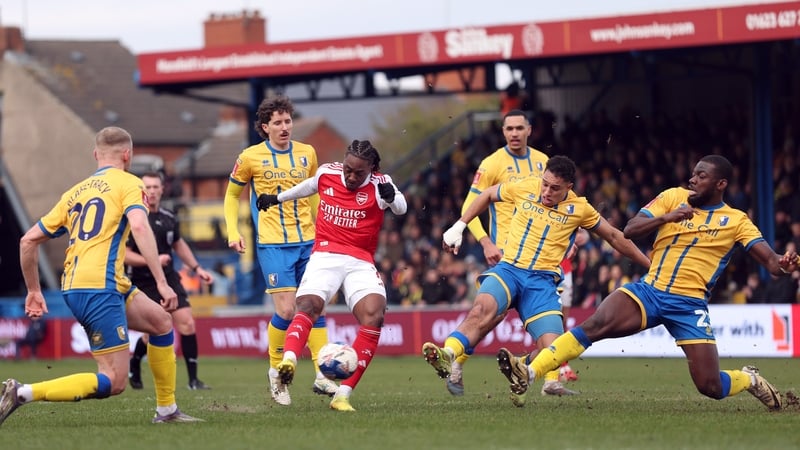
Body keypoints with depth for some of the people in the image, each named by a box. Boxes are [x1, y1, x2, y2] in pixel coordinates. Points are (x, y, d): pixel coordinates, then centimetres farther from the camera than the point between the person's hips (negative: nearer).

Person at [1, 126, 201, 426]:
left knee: (161, 321, 21)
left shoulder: (76, 191, 21)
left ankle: (167, 410, 23)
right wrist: (161, 282, -19)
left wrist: (33, 290, 29)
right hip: (99, 286, -9)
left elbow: (28, 240, 20)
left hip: (73, 287, 9)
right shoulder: (128, 184, 2)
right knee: (114, 382, -9)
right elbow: (140, 227, -18)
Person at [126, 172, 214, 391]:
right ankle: (134, 367, 28)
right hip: (144, 284, -5)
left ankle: (193, 379, -3)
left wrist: (197, 268, 20)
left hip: (169, 280, 5)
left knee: (187, 323, -9)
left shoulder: (169, 218, 7)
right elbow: (123, 254, -14)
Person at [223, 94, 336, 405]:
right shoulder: (251, 157, -2)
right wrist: (233, 233, -1)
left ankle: (323, 376, 5)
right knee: (286, 310, -12)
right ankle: (276, 372, 8)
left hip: (307, 242, 4)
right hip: (273, 245, -4)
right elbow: (232, 195, 10)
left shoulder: (307, 154, 8)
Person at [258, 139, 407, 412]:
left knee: (374, 314, -23)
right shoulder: (326, 174, 6)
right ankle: (288, 360, -54)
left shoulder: (380, 184, -3)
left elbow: (401, 208, -20)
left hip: (361, 263, -1)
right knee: (308, 305, -26)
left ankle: (343, 394, -21)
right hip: (325, 256, 1)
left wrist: (391, 198, -44)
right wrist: (278, 198, 43)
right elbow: (308, 187, 28)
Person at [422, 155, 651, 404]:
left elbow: (614, 237, 18)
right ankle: (447, 357, -49)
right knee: (482, 309, -35)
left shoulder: (579, 208, 5)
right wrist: (459, 226, 18)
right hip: (508, 269, -1)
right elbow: (487, 195, 22)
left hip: (542, 280, 1)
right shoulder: (525, 187, 4)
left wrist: (650, 264, 21)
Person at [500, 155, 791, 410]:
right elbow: (629, 231, -1)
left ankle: (750, 380, 27)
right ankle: (529, 373, -30)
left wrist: (784, 265, -29)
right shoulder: (674, 197, 6)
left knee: (710, 387, -8)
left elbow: (771, 262, -4)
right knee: (594, 325, -26)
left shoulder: (736, 221, 3)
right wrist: (667, 217, -18)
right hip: (649, 291, 1)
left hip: (689, 305, -1)